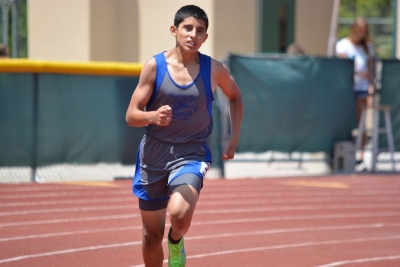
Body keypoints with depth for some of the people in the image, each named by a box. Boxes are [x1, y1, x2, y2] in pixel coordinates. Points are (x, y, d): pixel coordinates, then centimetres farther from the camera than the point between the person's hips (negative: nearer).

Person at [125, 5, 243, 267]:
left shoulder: (215, 70, -4)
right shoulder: (154, 66, -6)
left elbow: (235, 97, 17)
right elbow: (131, 115, -6)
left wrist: (234, 138, 9)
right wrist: (153, 116, -27)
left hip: (191, 154, -1)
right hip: (154, 153, 1)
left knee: (179, 213, -28)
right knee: (152, 235, 9)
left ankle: (176, 242, 8)